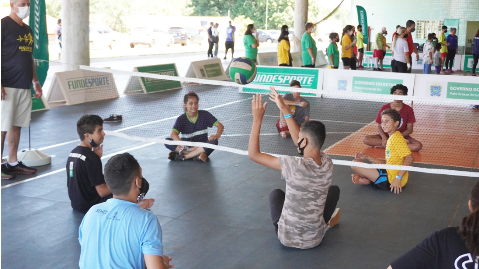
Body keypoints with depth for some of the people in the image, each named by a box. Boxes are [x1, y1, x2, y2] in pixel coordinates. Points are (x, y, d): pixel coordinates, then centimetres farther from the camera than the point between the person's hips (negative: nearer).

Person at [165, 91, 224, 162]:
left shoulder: (204, 115, -2)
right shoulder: (181, 119, -5)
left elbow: (220, 126, -3)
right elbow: (173, 134, -20)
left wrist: (217, 135, -28)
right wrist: (186, 147, -36)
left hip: (202, 146, 0)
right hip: (187, 146, 0)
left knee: (214, 142, -33)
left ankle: (182, 157, -30)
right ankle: (196, 155, -31)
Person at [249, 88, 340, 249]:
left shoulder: (295, 166, -28)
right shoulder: (327, 163, -13)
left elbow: (253, 154, -20)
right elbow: (302, 143, 4)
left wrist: (257, 119, -14)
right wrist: (284, 109, 5)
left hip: (287, 237, -3)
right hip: (315, 239, 3)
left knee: (275, 193, 27)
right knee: (334, 189, 25)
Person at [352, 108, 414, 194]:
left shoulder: (396, 138, -15)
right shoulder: (391, 139, 16)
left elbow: (409, 158, -25)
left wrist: (398, 178, -29)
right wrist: (367, 157, 13)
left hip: (391, 180, -11)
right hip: (389, 174, 11)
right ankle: (369, 179, 6)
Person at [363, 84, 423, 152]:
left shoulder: (408, 110, -3)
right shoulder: (384, 108, -3)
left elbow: (409, 129, -3)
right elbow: (379, 127, -2)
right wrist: (384, 137, -22)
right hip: (386, 136, 1)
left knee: (418, 146, -30)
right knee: (366, 139, -25)